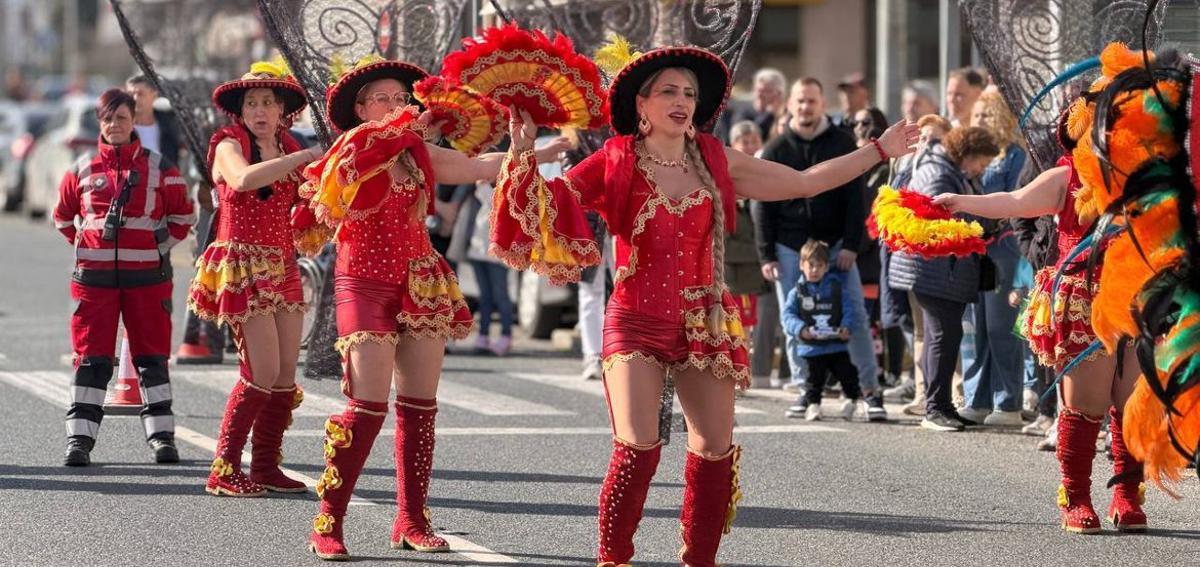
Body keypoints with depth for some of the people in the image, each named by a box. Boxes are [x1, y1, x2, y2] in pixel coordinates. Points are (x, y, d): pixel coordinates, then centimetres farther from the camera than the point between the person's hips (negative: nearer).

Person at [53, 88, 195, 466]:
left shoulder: (158, 168, 3)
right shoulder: (83, 169, 6)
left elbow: (183, 215, 12)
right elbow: (63, 215, 20)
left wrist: (161, 247, 6)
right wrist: (84, 246, 13)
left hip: (147, 276, 0)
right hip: (94, 276, 0)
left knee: (151, 356, 5)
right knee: (91, 359, -1)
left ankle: (162, 436, 11)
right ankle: (79, 439, 0)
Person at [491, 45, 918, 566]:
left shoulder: (716, 163, 6)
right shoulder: (615, 163, -2)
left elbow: (807, 182, 10)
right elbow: (548, 201, -6)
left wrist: (879, 151, 10)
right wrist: (524, 153, -22)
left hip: (703, 324, 4)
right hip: (636, 322, -4)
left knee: (716, 452, 3)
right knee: (637, 449, -16)